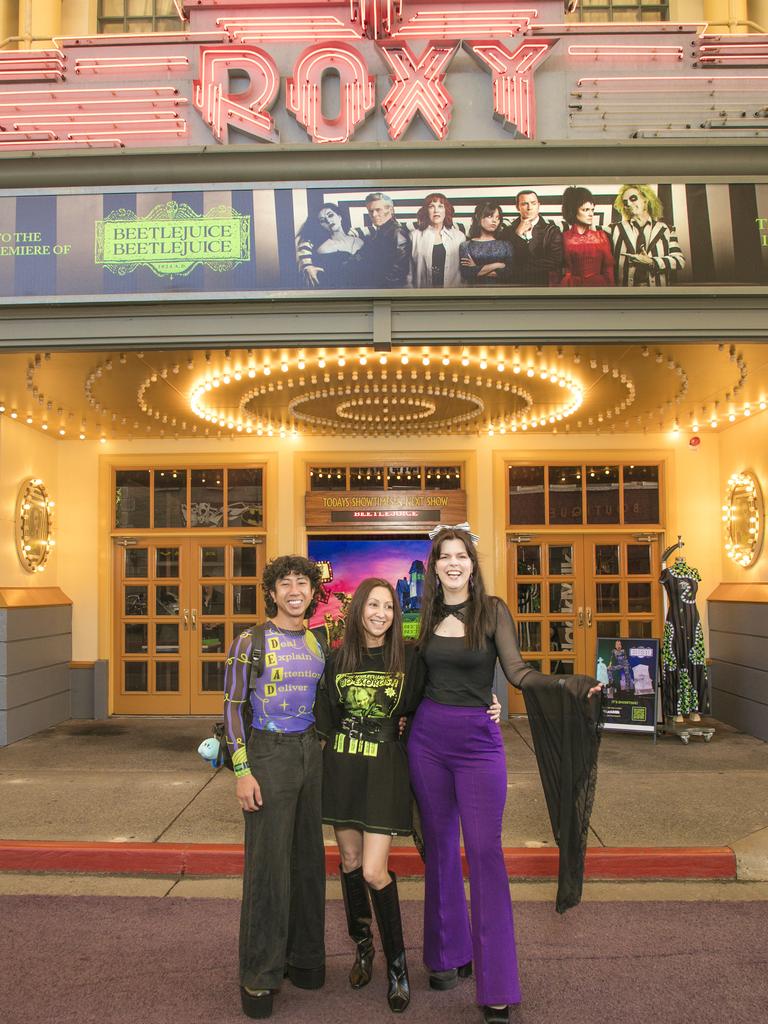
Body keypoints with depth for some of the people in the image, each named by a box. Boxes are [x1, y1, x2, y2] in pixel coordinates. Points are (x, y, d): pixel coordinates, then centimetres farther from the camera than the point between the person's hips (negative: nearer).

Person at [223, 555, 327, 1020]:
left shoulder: (318, 644, 8)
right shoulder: (250, 642, -6)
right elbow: (233, 707, -7)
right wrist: (242, 771, -12)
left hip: (310, 751, 5)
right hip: (268, 753, -5)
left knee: (309, 857, 11)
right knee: (268, 862, -1)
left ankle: (304, 957, 27)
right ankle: (259, 974, 12)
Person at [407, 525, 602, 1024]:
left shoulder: (492, 609, -5)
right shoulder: (429, 615, 6)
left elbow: (519, 672, -11)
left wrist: (569, 684, -27)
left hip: (478, 740, -4)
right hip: (428, 738, 4)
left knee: (485, 853, -5)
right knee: (440, 848, 12)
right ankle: (450, 954, 29)